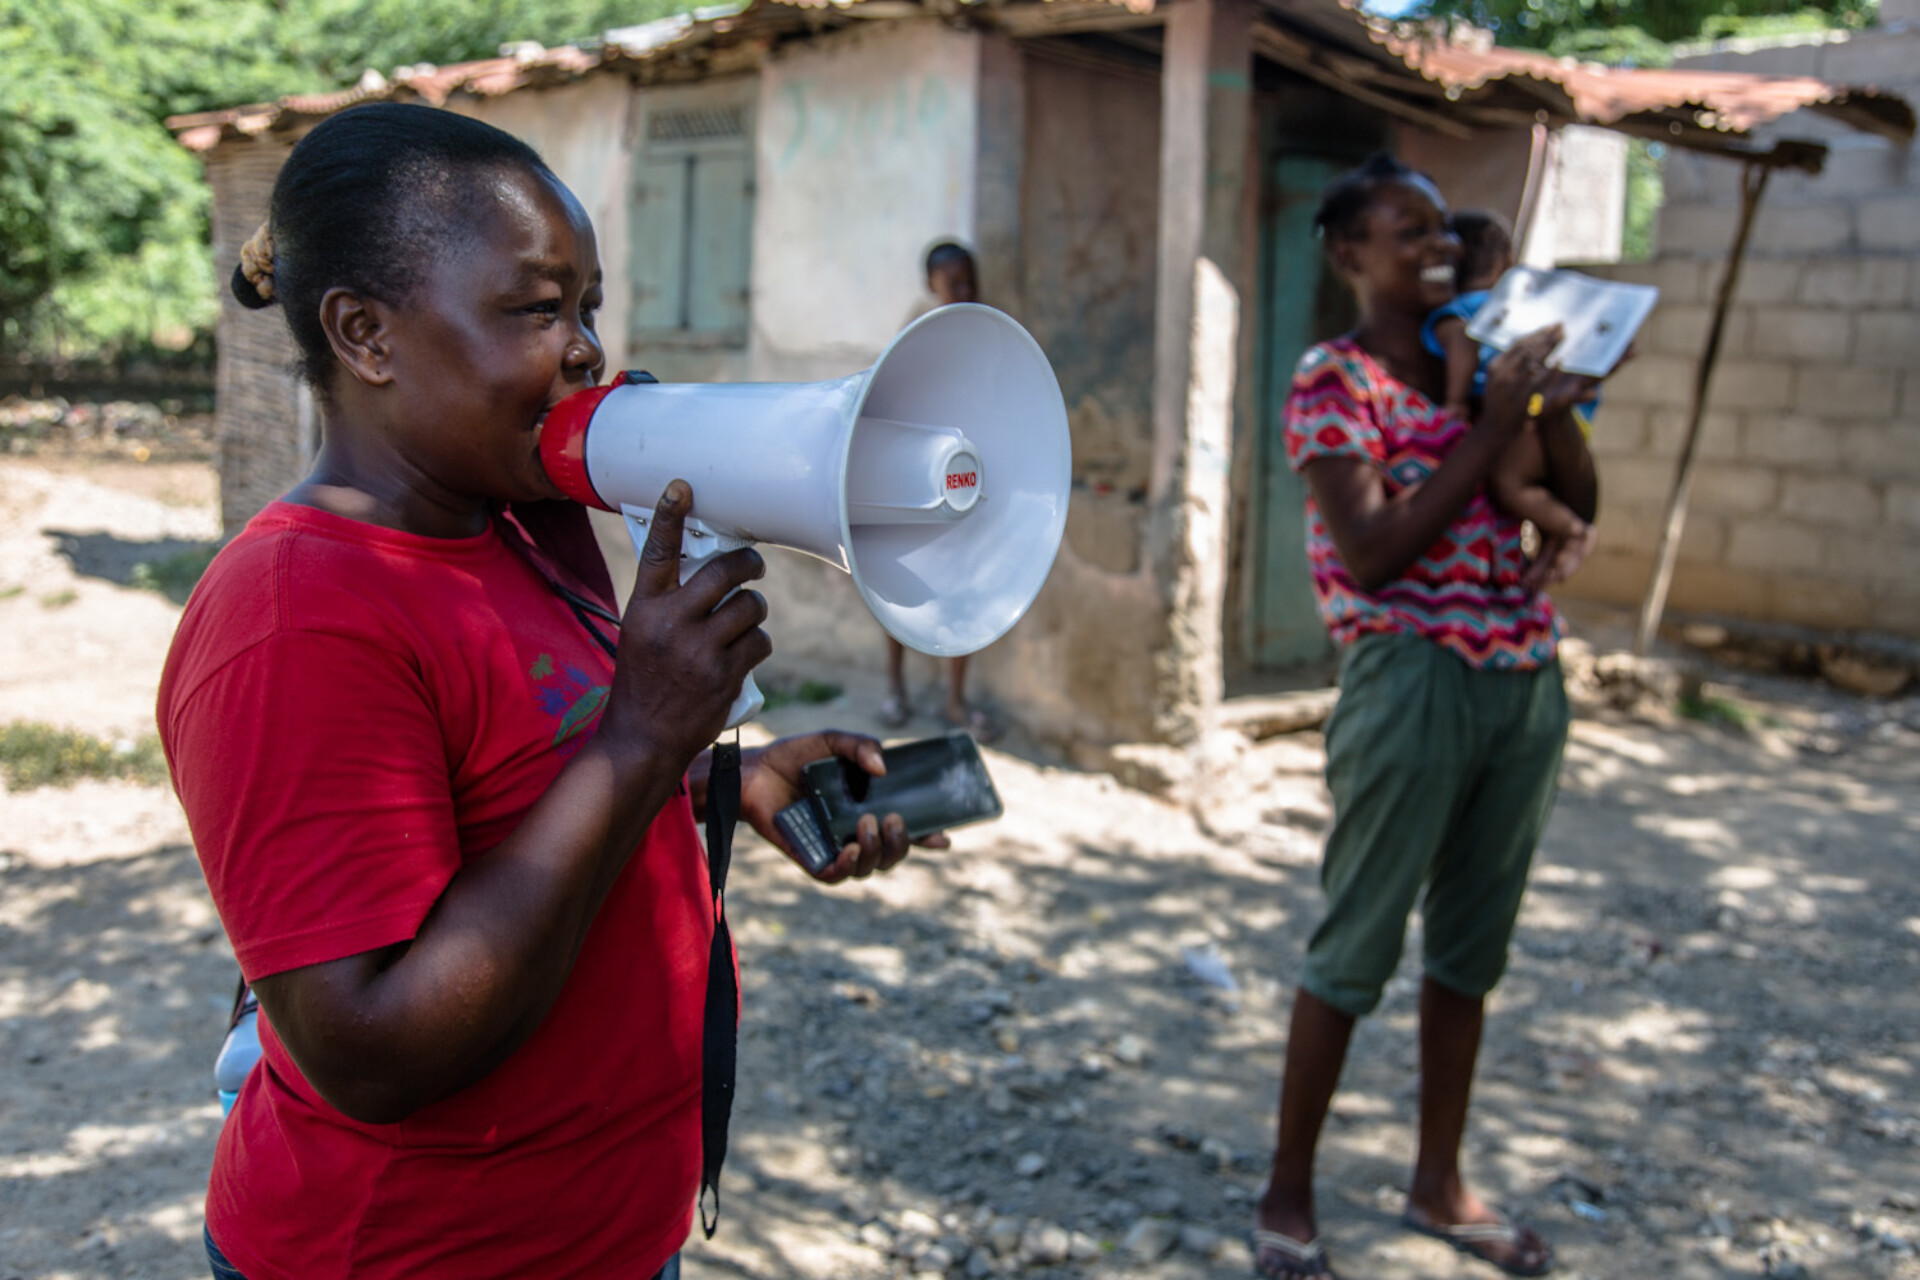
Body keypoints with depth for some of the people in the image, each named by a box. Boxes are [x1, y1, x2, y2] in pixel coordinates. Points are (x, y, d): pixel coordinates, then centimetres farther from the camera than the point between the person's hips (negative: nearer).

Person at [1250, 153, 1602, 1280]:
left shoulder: (1481, 359, 12)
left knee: (1474, 945, 15)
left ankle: (1441, 1183, 29)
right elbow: (1371, 556, -18)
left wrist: (1552, 402, -4)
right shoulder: (1334, 383, -8)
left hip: (1527, 678, 7)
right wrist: (1494, 428, -18)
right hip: (1415, 676, -7)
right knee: (1359, 946, 1)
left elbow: (1581, 504, 13)